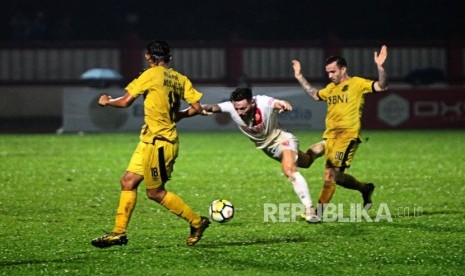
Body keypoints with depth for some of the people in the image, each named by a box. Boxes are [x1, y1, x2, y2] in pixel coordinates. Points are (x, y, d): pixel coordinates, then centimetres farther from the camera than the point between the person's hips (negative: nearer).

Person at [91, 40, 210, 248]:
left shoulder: (151, 75, -12)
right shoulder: (180, 79, 7)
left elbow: (125, 101, -7)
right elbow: (197, 107, 4)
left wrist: (107, 101, 12)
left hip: (157, 143, -8)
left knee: (155, 192, 1)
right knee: (128, 182, 9)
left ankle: (196, 222, 9)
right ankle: (119, 232, 9)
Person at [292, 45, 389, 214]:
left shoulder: (357, 83, 0)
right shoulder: (331, 88, 19)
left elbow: (382, 87, -10)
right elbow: (315, 95, 38)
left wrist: (380, 67, -23)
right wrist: (299, 77, 36)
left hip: (348, 135, -7)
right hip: (331, 135, 7)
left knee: (331, 173, -15)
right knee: (336, 176, 6)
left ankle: (320, 210, -14)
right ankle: (365, 189, 27)